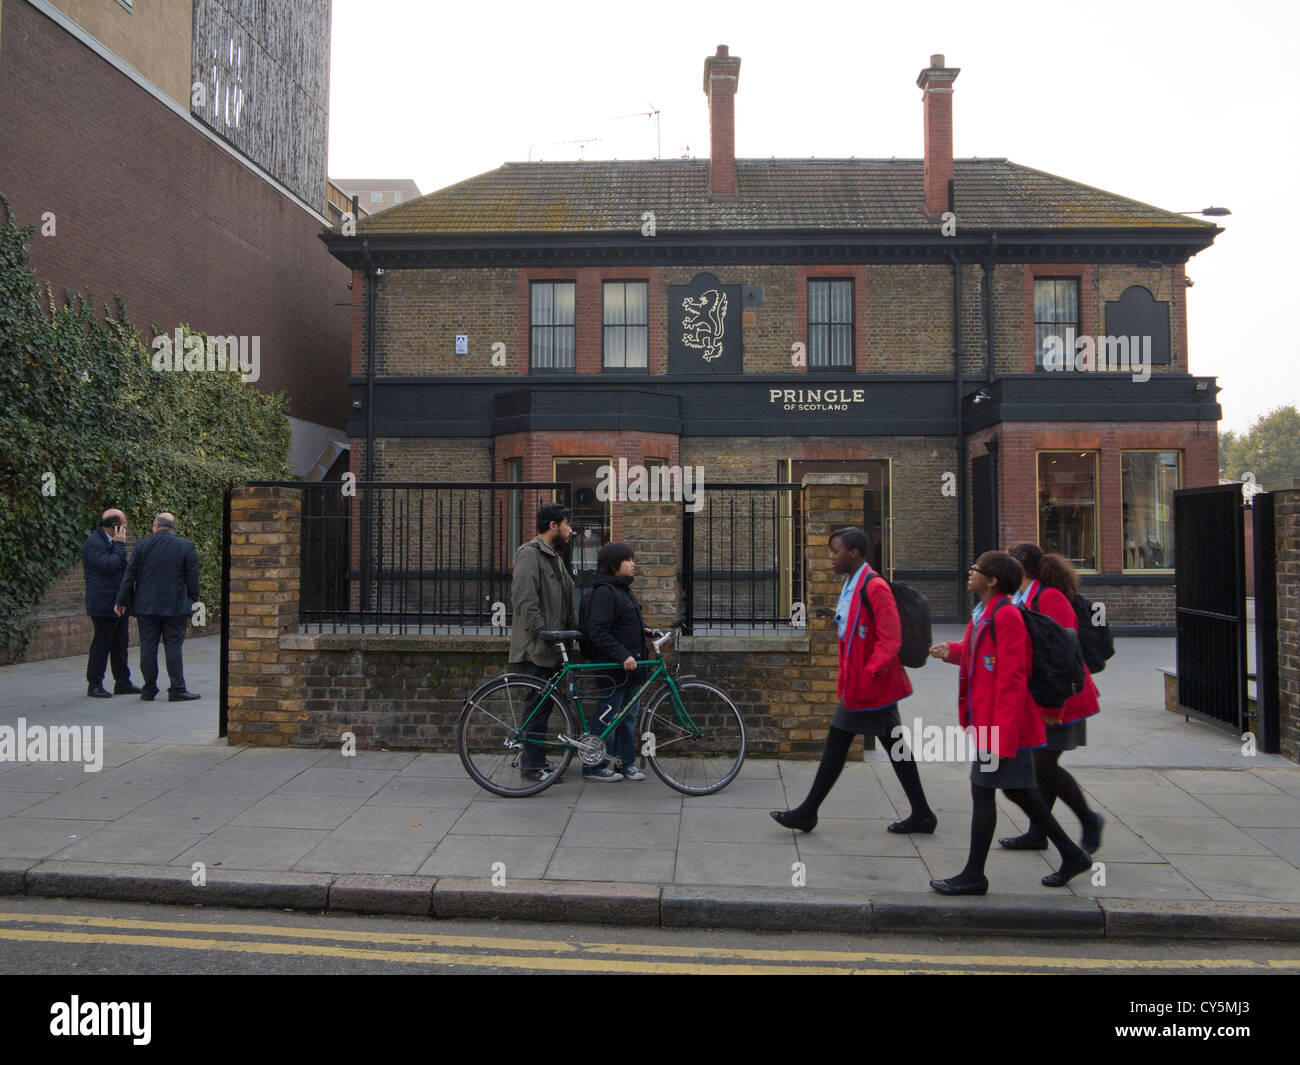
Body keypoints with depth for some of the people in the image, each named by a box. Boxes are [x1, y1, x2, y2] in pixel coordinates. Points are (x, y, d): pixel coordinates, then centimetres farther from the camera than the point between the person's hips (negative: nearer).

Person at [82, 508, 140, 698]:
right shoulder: (93, 543, -14)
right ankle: (94, 685, 8)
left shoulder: (111, 542, 17)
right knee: (101, 645, -2)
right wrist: (120, 545, -16)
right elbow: (110, 565, -27)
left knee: (120, 643, 11)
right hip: (104, 605, -9)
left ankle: (123, 682, 17)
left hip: (119, 603, 9)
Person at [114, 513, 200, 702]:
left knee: (148, 648, 8)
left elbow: (129, 575, 2)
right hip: (176, 607, -1)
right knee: (174, 648, 1)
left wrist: (122, 601, 9)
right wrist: (192, 601, 9)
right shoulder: (186, 547, -4)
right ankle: (176, 690, 2)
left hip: (146, 607, 1)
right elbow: (193, 578, -2)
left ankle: (149, 690, 14)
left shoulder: (142, 545, -1)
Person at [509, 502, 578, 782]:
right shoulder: (530, 554, -12)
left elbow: (564, 605, 25)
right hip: (534, 647, -10)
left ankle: (533, 758, 23)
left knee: (544, 704, 13)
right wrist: (545, 633, -23)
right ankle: (532, 765, 4)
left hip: (550, 646, 10)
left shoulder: (554, 557, 20)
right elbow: (524, 601, -21)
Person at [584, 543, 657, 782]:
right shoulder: (604, 591, -16)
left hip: (630, 666, 10)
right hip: (613, 667, -10)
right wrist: (622, 655, -27)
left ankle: (626, 764, 24)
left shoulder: (624, 589, 15)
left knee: (629, 716, 14)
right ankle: (593, 766, 10)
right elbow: (598, 632, -22)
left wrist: (643, 630, 9)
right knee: (607, 717, -1)